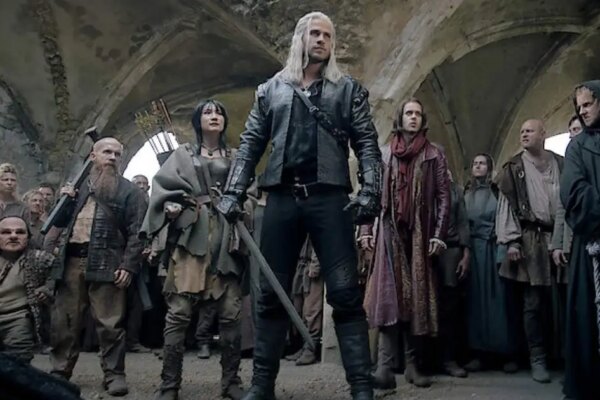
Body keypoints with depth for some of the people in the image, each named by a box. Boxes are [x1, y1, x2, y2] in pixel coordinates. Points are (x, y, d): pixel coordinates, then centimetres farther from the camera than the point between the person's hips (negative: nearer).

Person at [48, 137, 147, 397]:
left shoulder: (129, 191, 4)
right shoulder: (79, 186, 19)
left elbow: (136, 231, -4)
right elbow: (59, 222, 24)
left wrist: (129, 265, -13)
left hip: (105, 264, -4)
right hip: (71, 261, 5)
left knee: (109, 324, -4)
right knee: (63, 322, 9)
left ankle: (114, 374, 6)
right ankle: (59, 373, 21)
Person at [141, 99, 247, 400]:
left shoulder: (235, 158, 19)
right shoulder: (183, 154, 15)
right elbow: (163, 186, 6)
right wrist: (170, 206, -12)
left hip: (225, 236, 2)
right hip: (189, 234, -1)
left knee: (230, 312, -2)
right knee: (179, 311, -7)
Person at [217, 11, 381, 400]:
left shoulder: (348, 89, 12)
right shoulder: (272, 89, 17)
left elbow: (367, 143, 5)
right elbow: (250, 145, 13)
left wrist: (370, 190, -10)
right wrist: (233, 192, 2)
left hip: (329, 197, -2)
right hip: (282, 197, 2)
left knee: (345, 293, -5)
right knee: (272, 293, 5)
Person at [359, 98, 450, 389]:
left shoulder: (434, 155, 9)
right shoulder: (384, 154, 12)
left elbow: (443, 197, 4)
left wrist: (438, 235, -5)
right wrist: (366, 230, -1)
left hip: (420, 234, 0)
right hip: (390, 233, 0)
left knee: (417, 297, 3)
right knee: (389, 295, -9)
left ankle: (413, 365, 9)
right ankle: (385, 365, -12)